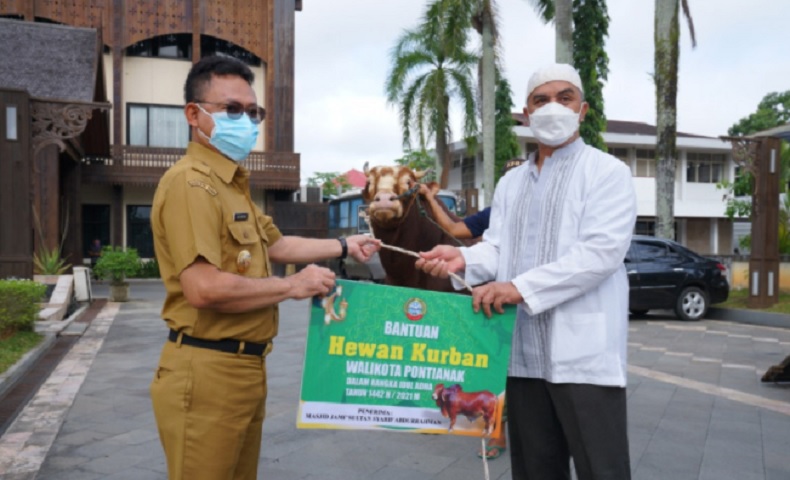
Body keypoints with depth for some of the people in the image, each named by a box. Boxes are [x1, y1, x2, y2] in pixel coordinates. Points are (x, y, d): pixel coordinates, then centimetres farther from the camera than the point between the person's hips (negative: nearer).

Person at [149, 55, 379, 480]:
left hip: (244, 366, 10)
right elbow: (204, 289, -28)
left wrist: (343, 246, 27)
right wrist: (292, 286, -17)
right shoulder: (191, 182, -19)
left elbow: (276, 244, 28)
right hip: (207, 371, -10)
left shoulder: (232, 185, 16)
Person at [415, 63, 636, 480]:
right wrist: (465, 258, -11)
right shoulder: (510, 184, 19)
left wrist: (522, 287, -20)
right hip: (524, 351, 6)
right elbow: (498, 249, 12)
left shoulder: (608, 172, -1)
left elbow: (603, 251, -14)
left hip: (584, 352, -5)